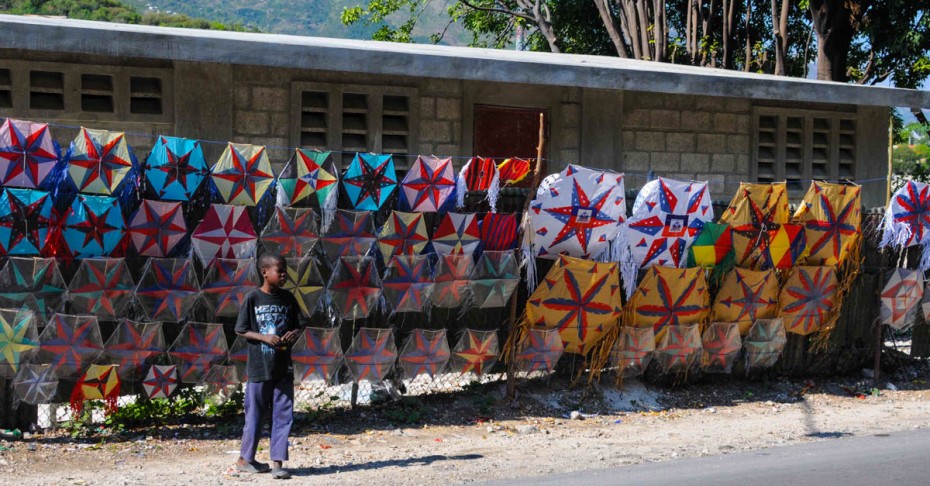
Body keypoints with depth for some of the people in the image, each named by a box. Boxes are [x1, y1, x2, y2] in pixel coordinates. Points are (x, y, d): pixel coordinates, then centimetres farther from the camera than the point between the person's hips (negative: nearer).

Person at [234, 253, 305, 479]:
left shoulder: (288, 298, 4)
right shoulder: (252, 298, -7)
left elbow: (298, 325, 12)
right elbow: (241, 330, -4)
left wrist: (293, 334, -10)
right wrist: (264, 337, -17)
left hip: (283, 367, 4)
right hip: (259, 366, -4)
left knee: (283, 415, 1)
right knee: (255, 414, 6)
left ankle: (278, 462, 6)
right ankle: (245, 459, 23)